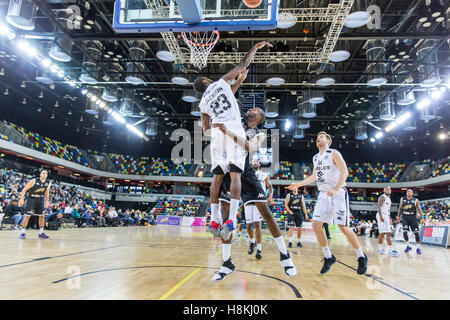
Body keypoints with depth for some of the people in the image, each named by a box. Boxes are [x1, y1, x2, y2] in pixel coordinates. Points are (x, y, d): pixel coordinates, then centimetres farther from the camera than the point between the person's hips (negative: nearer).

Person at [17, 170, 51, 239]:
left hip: (40, 199, 4)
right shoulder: (34, 181, -18)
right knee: (27, 215, -8)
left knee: (42, 215, 1)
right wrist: (22, 199, -20)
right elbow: (25, 189, -13)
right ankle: (23, 232, 3)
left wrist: (47, 201, 10)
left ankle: (41, 232, 8)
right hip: (31, 198, -4)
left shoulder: (48, 182, -4)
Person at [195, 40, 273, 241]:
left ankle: (214, 221, 3)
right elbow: (243, 64, 18)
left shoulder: (203, 103, 22)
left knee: (217, 176, 5)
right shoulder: (221, 82, 15)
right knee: (235, 174, -10)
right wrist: (256, 47, 31)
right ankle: (231, 220, -22)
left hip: (217, 131, 4)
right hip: (234, 128, -3)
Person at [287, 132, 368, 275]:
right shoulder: (316, 158, 16)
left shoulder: (334, 153, -5)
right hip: (323, 194, 6)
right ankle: (328, 257, 8)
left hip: (338, 193, -6)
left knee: (343, 228, -8)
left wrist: (336, 189, -26)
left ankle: (361, 257, 13)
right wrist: (298, 184, 20)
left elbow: (345, 172, -14)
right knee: (316, 225, -6)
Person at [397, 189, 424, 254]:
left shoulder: (416, 200, 2)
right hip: (404, 217, 1)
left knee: (416, 232, -5)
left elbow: (419, 209, 1)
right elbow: (400, 208, 17)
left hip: (413, 217, -1)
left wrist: (422, 218, -9)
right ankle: (408, 246, 7)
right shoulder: (402, 199, 7)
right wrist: (398, 216, 17)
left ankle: (418, 248, 4)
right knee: (404, 231, -10)